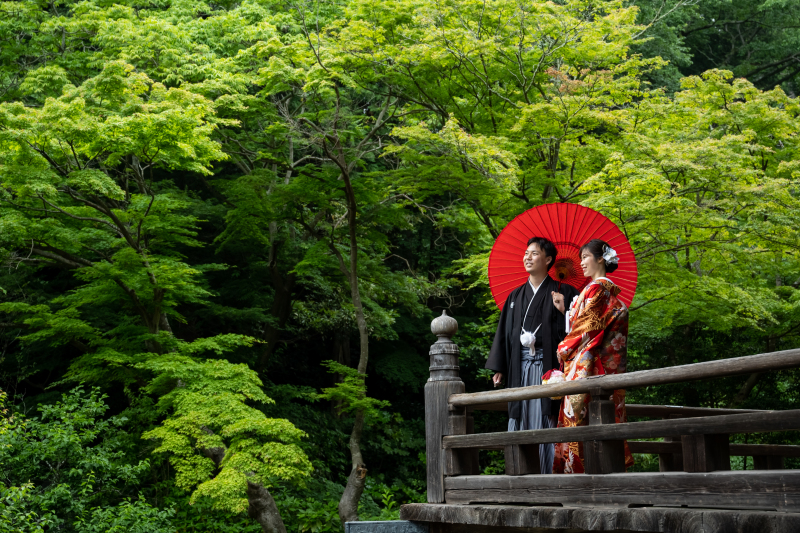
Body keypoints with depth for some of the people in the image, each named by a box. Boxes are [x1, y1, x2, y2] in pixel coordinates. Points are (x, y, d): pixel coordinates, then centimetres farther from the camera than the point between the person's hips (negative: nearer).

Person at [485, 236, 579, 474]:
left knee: (546, 419, -7)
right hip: (520, 367, 4)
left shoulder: (562, 292, 4)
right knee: (520, 418, 3)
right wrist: (499, 367, 12)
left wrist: (564, 311, -19)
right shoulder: (516, 296, 17)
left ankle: (549, 471, -3)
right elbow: (505, 332, 16)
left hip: (547, 364, -4)